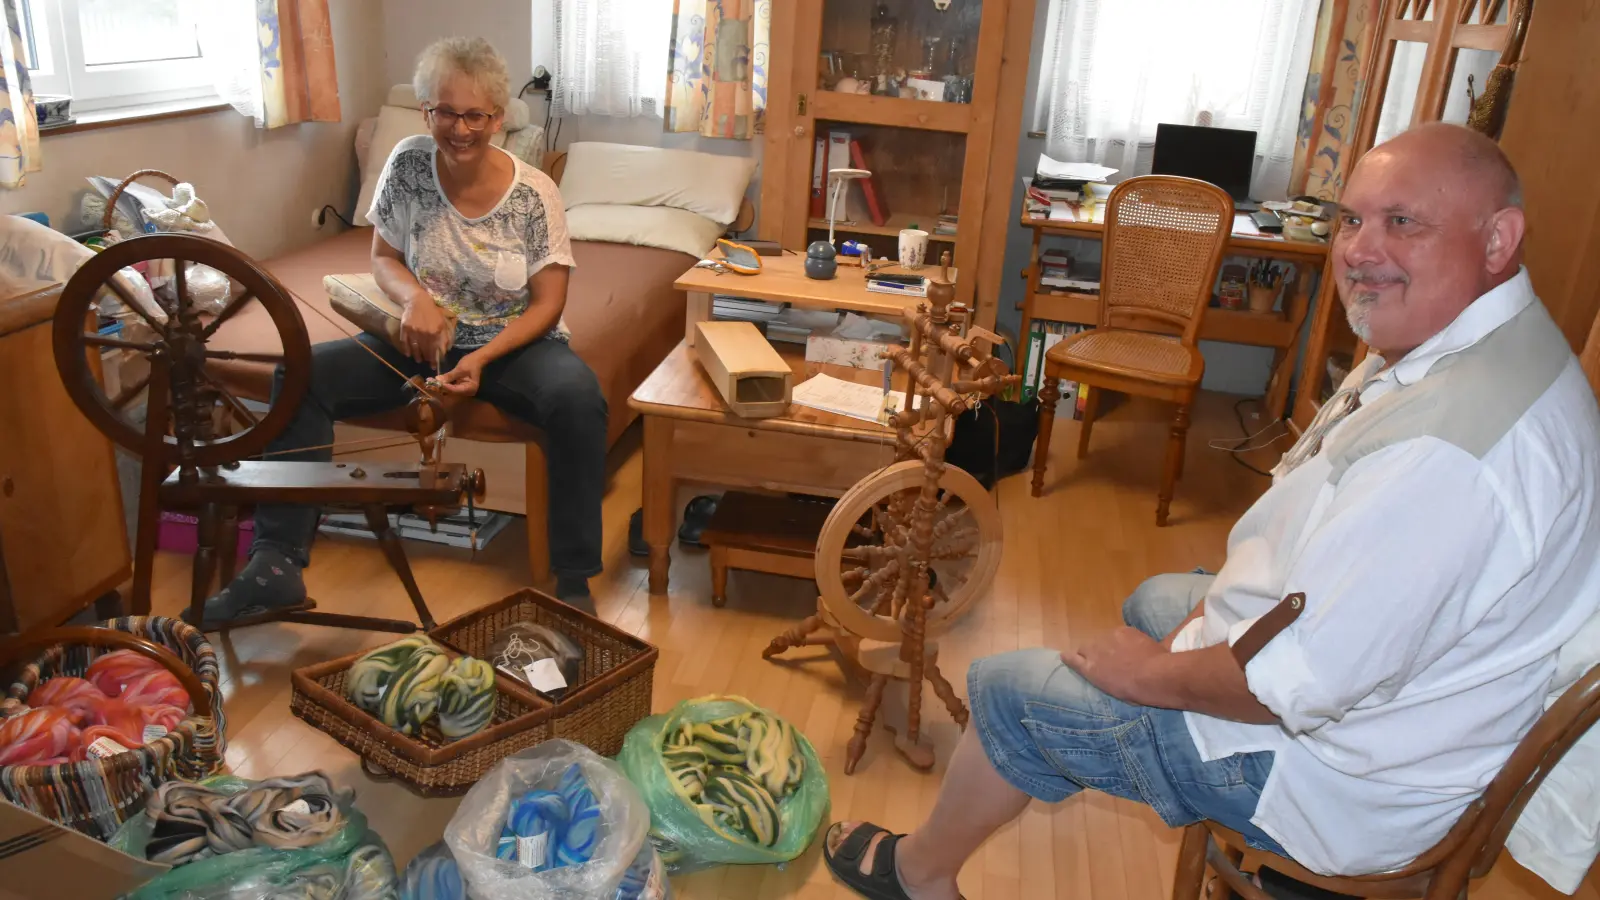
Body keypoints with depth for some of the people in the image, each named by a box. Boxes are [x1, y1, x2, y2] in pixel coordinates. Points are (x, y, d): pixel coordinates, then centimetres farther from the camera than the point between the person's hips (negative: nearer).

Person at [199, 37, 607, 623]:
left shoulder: (534, 194, -11)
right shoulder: (408, 163, -5)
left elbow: (548, 303, -8)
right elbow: (383, 257, 5)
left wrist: (481, 360, -22)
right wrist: (415, 297, -18)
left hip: (515, 345, -3)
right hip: (425, 340, 3)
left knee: (578, 397, -35)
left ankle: (573, 581, -27)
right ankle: (278, 563, -14)